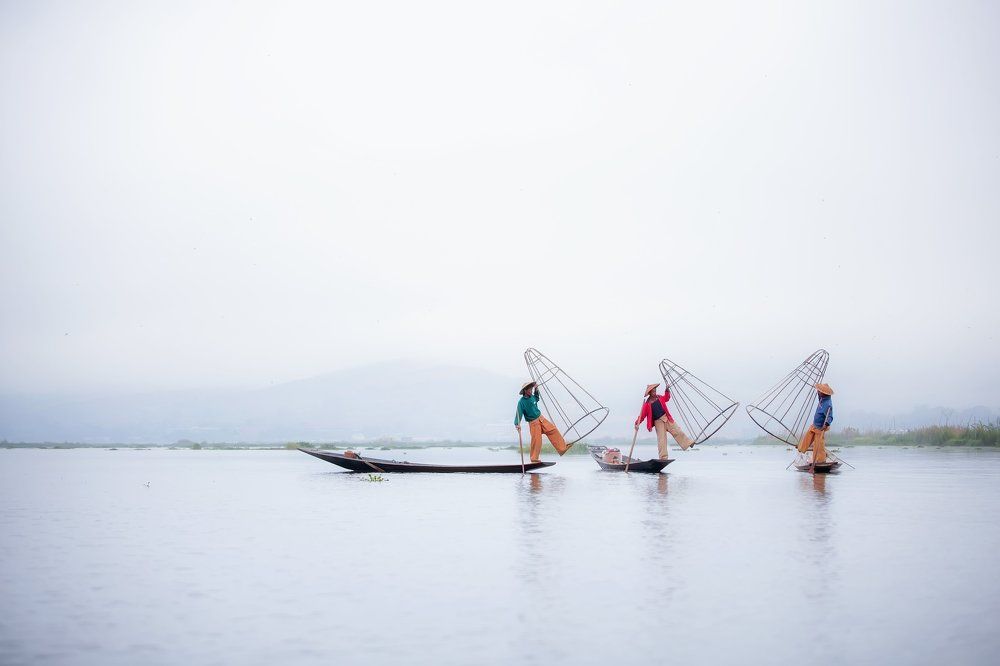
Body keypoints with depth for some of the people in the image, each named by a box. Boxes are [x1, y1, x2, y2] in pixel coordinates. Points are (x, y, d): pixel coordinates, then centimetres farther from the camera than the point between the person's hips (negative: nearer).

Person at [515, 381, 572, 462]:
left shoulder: (532, 397, 5)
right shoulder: (521, 402, -16)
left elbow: (537, 398, 30)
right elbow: (519, 413, -23)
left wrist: (536, 390, 14)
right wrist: (517, 424, -36)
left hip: (541, 418, 7)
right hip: (533, 423, -7)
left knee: (553, 430, -3)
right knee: (536, 440, -9)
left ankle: (562, 448, -2)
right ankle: (534, 458, 5)